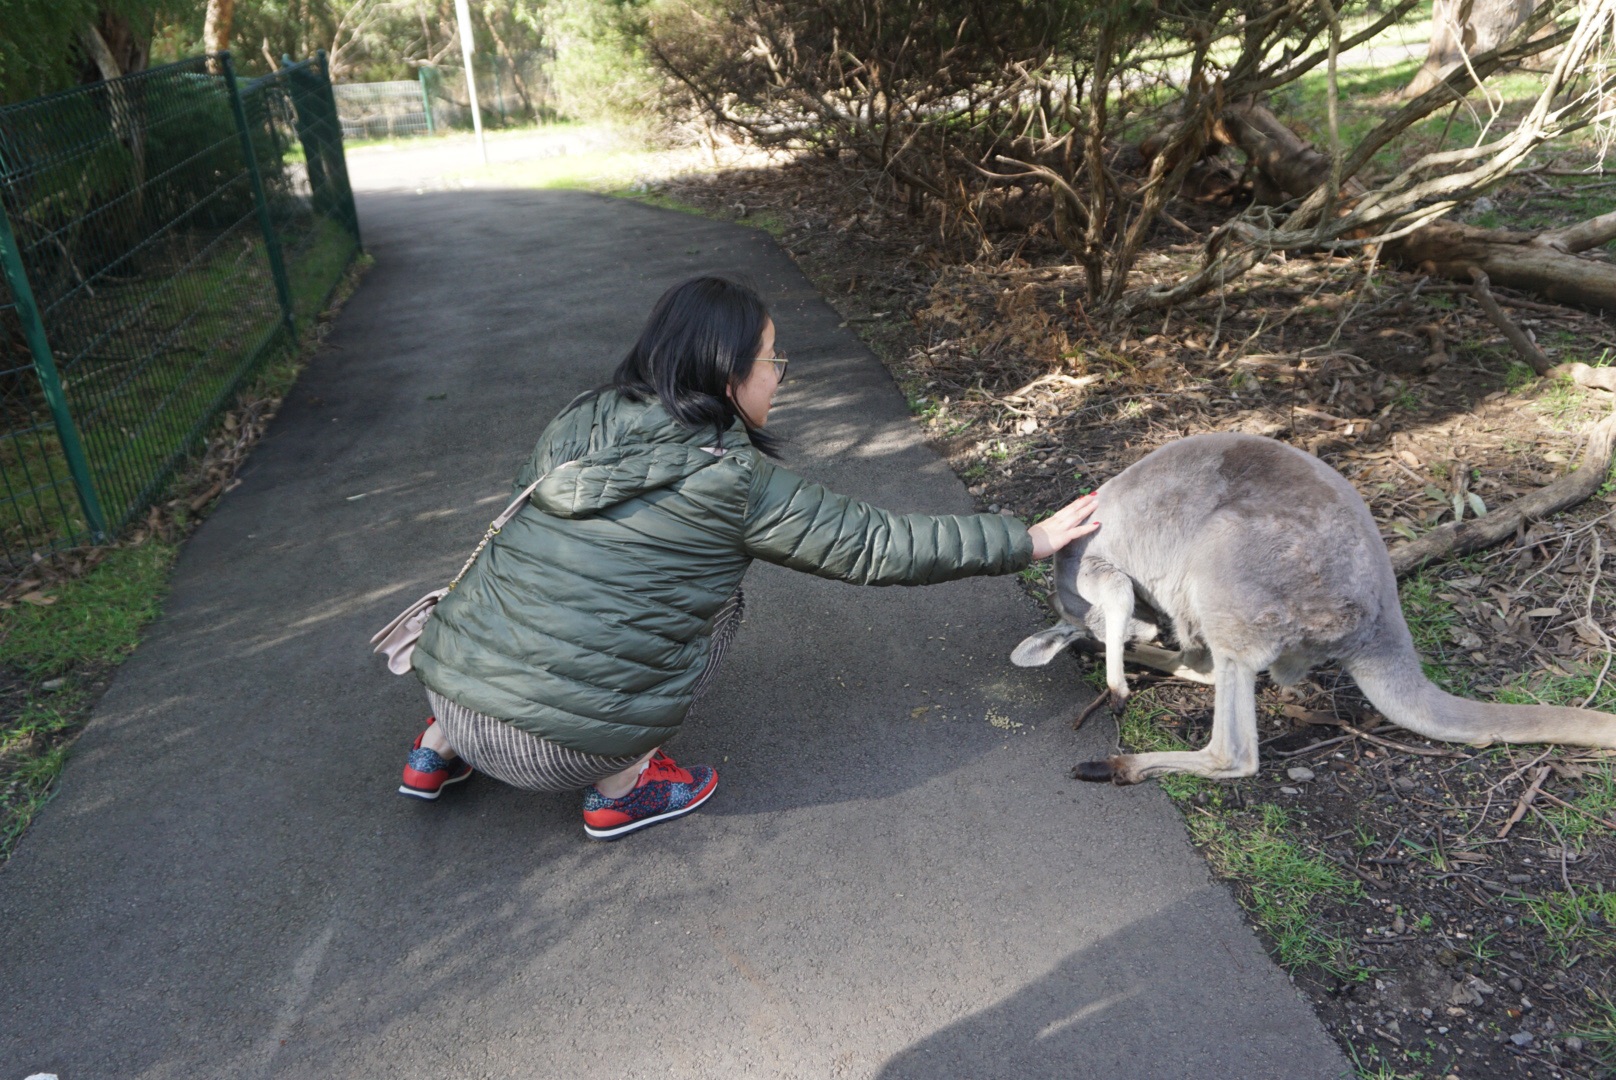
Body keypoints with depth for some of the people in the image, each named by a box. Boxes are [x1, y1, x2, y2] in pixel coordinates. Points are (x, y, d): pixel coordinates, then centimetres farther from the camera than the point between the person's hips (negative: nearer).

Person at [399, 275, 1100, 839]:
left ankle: (441, 751, 30)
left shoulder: (578, 422, 5)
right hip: (561, 742, -5)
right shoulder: (738, 483, -10)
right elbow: (880, 548, -3)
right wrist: (1029, 540, 7)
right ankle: (620, 785, 10)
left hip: (447, 685, 6)